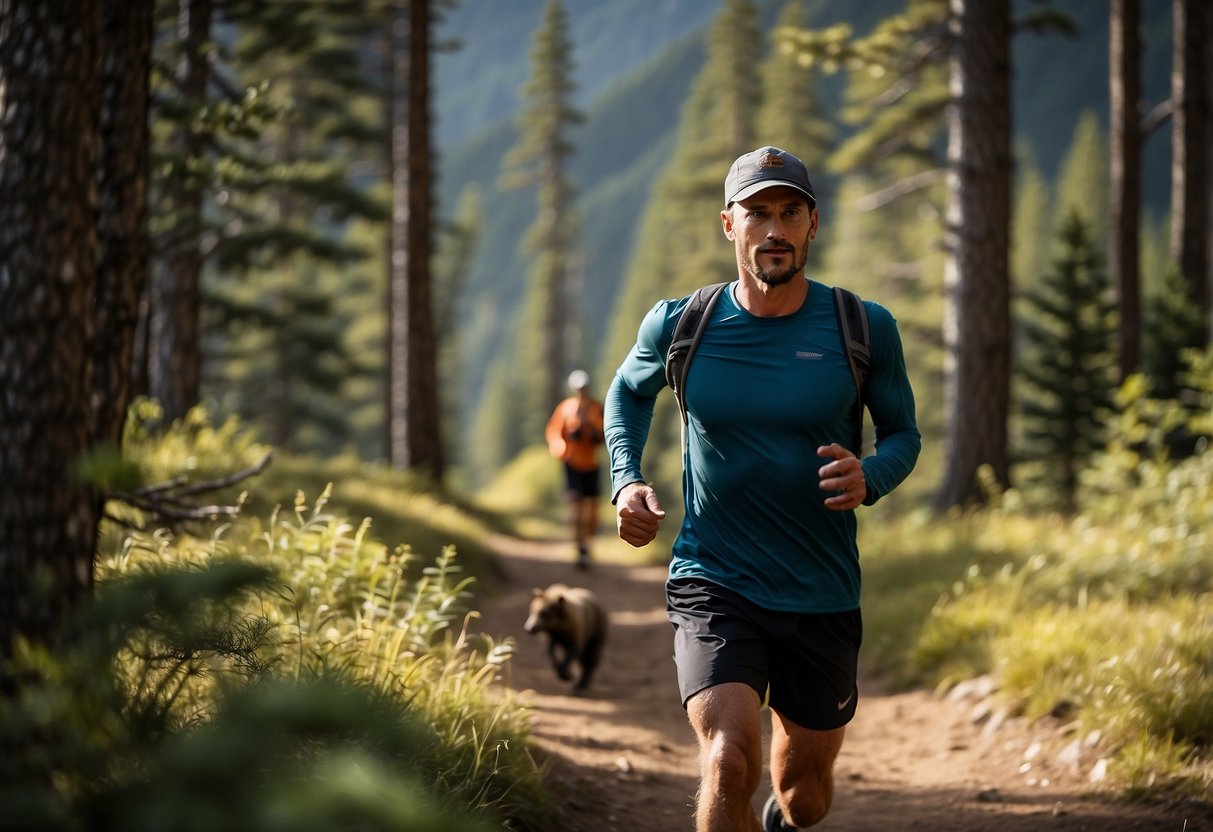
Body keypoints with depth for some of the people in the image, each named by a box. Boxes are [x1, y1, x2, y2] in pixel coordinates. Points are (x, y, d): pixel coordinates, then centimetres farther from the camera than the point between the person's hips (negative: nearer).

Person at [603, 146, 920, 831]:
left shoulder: (865, 329, -5)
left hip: (824, 600, 2)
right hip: (713, 587, -1)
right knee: (730, 763, -27)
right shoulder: (680, 325, -3)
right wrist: (626, 480, 0)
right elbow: (629, 392, 18)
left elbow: (904, 433, 8)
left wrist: (869, 479, -16)